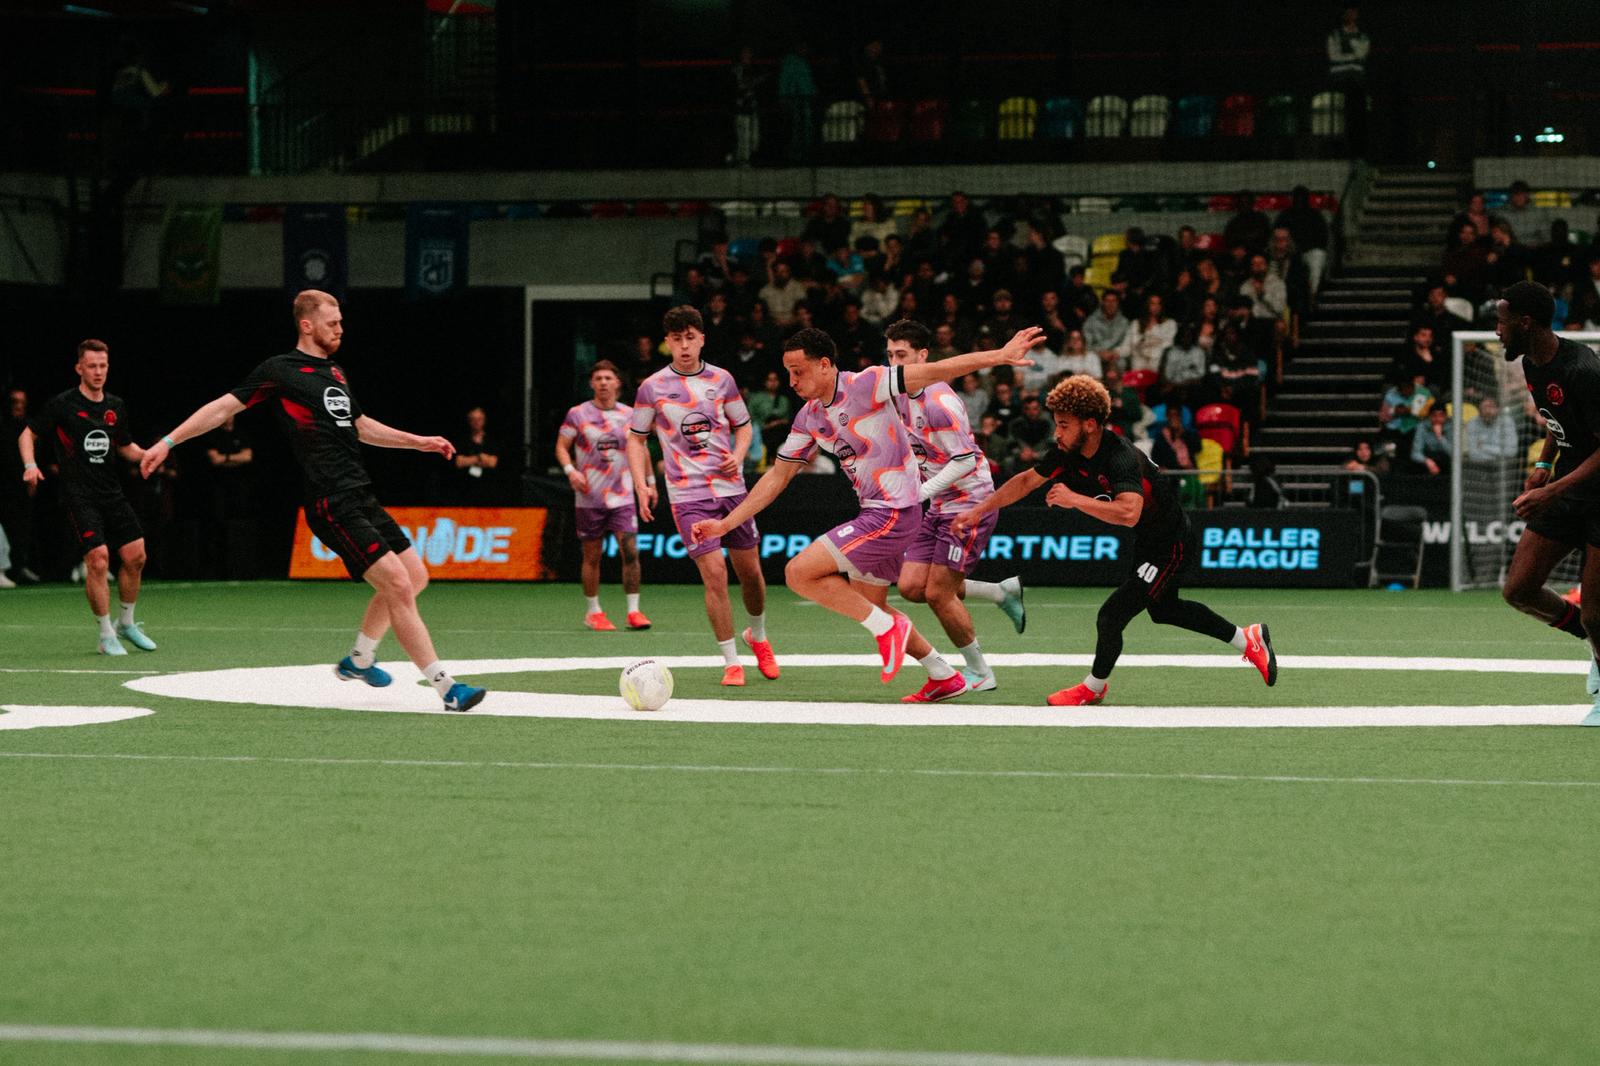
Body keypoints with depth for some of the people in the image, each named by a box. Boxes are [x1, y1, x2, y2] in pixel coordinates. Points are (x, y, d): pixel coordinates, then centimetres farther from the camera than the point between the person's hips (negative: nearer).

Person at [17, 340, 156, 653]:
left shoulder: (116, 406, 11)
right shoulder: (63, 405, -5)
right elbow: (28, 434, 2)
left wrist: (145, 454, 3)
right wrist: (30, 465, -15)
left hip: (111, 494, 6)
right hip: (78, 495, -6)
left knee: (135, 556, 1)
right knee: (98, 558, -17)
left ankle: (126, 624, 22)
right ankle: (106, 635, -6)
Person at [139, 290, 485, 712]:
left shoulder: (335, 372, 20)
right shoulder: (281, 370, -3)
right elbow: (224, 407, -1)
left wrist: (419, 442, 35)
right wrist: (168, 442, -6)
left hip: (361, 497, 9)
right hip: (332, 503, -9)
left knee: (414, 576, 10)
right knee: (397, 585, -15)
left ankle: (358, 660, 28)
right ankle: (447, 688, -14)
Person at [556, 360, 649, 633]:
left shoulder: (629, 415, 7)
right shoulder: (578, 414, 0)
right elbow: (561, 446, 3)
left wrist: (649, 480, 15)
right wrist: (570, 469, -14)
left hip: (622, 496, 1)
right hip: (589, 497, -1)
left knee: (630, 551, -11)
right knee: (592, 556, 3)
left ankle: (634, 610, -4)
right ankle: (592, 612, 16)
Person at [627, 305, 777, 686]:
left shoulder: (721, 379, 5)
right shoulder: (653, 387, -2)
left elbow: (743, 425, 15)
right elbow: (636, 438, 7)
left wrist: (739, 454, -5)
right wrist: (642, 485, -6)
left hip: (731, 487, 3)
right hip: (687, 494, -3)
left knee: (750, 571, 9)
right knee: (714, 573, -13)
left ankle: (758, 636, 37)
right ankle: (731, 661, -3)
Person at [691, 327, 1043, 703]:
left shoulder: (863, 386, -16)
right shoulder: (809, 418, 8)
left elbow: (934, 372, -18)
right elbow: (778, 476, 16)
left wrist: (1000, 356, -24)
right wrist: (726, 523, 12)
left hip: (893, 513, -9)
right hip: (874, 514, 9)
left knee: (799, 572, -14)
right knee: (869, 607, 19)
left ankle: (888, 628, -5)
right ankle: (944, 677, 31)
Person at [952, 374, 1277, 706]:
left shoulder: (1121, 458, -36)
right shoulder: (1069, 452, -11)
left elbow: (1129, 513, -52)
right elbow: (1027, 481, 4)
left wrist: (1075, 499, -48)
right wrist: (978, 512, 4)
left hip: (1171, 546, -10)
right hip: (1147, 542, 10)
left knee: (1112, 615, -12)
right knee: (1163, 609, 28)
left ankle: (1093, 688, 14)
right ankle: (1248, 639, 44)